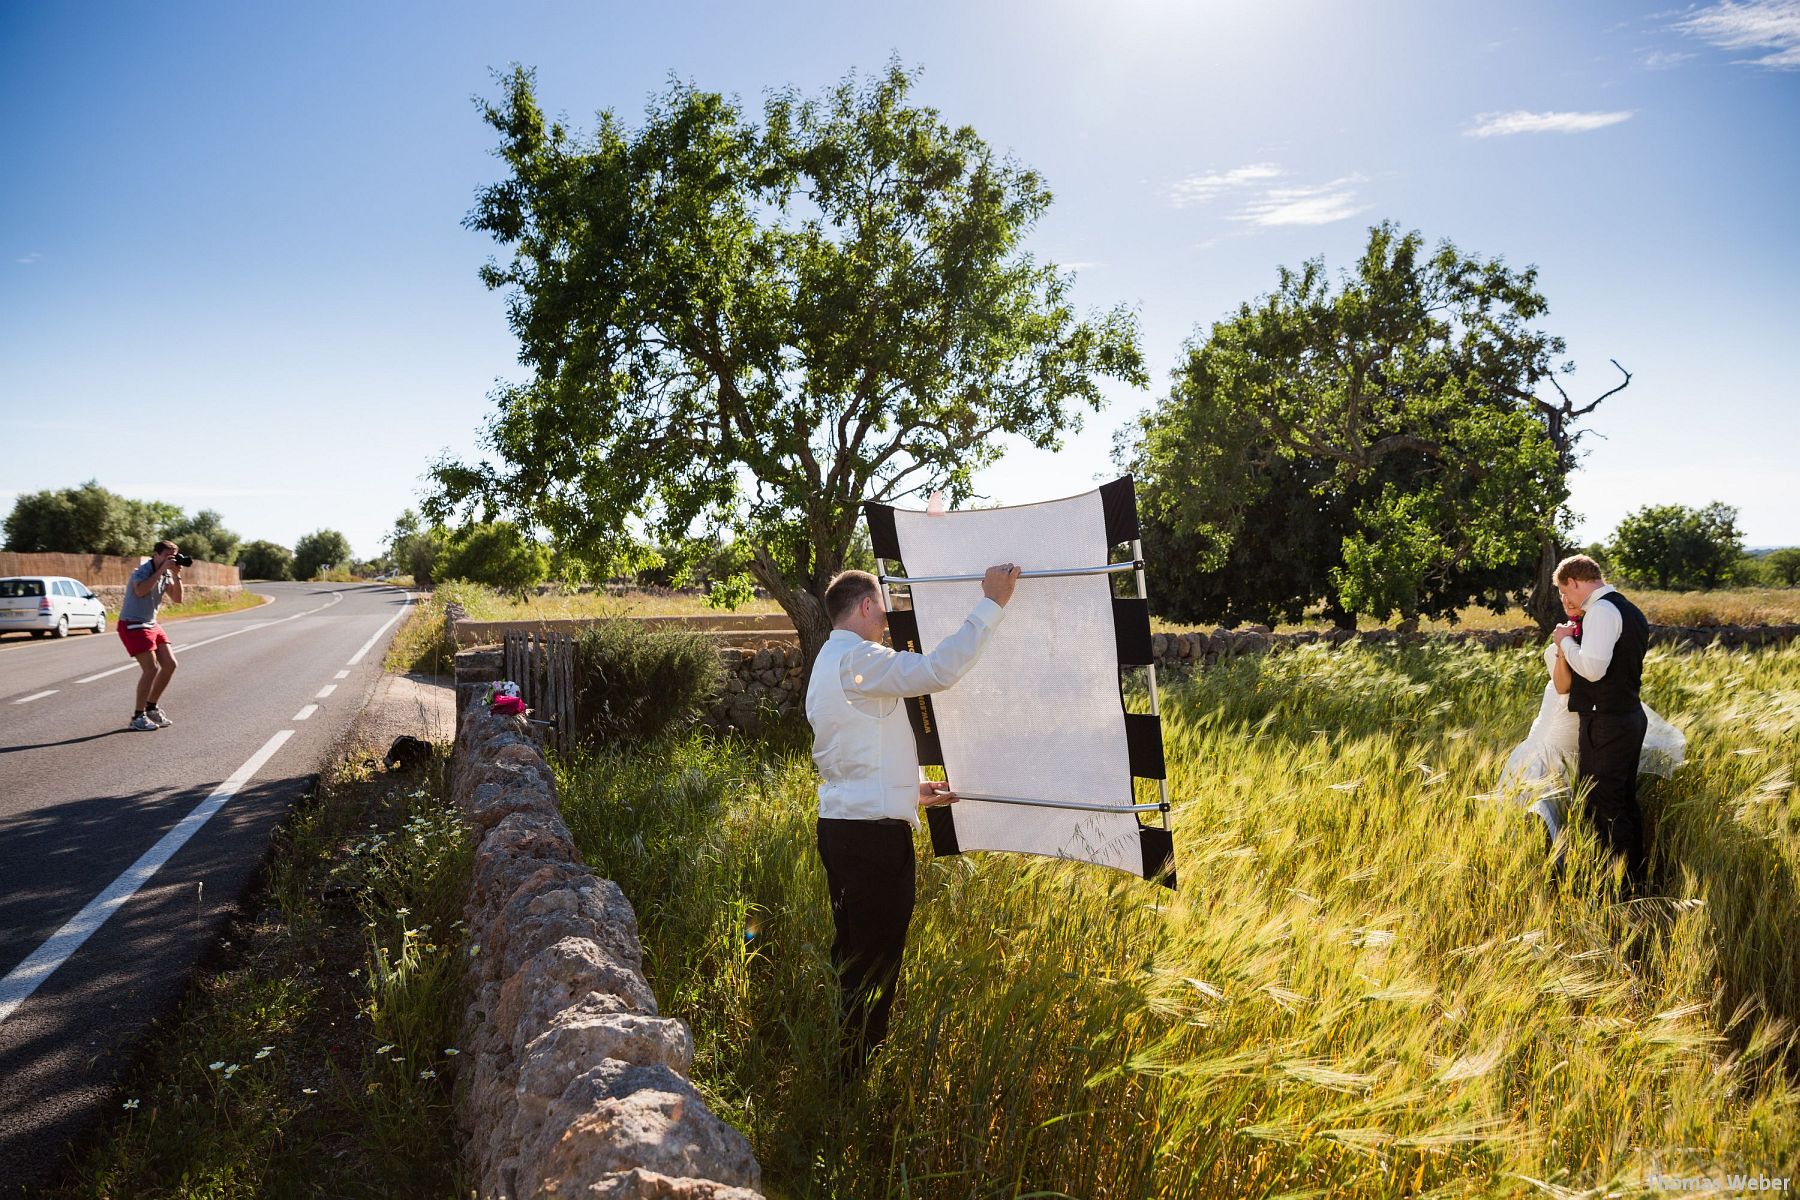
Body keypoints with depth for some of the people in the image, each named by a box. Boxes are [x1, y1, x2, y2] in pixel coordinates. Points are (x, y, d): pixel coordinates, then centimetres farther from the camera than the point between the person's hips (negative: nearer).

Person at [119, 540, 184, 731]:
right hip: (133, 625, -8)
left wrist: (176, 575, -9)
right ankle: (138, 717, -6)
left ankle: (151, 707, 19)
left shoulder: (166, 575, 8)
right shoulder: (143, 570, -15)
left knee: (170, 664, 4)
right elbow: (140, 590, -35)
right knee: (151, 668, -15)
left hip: (151, 625, 8)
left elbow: (177, 599, 3)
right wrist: (162, 570, -31)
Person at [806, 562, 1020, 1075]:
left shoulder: (831, 662, 19)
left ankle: (847, 1064, 30)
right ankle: (858, 1068, 8)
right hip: (872, 833, -11)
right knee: (874, 960, -1)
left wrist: (911, 789, 24)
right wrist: (991, 604, -22)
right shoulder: (857, 659, -15)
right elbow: (938, 670, -28)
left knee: (855, 953, 19)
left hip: (844, 825, 11)